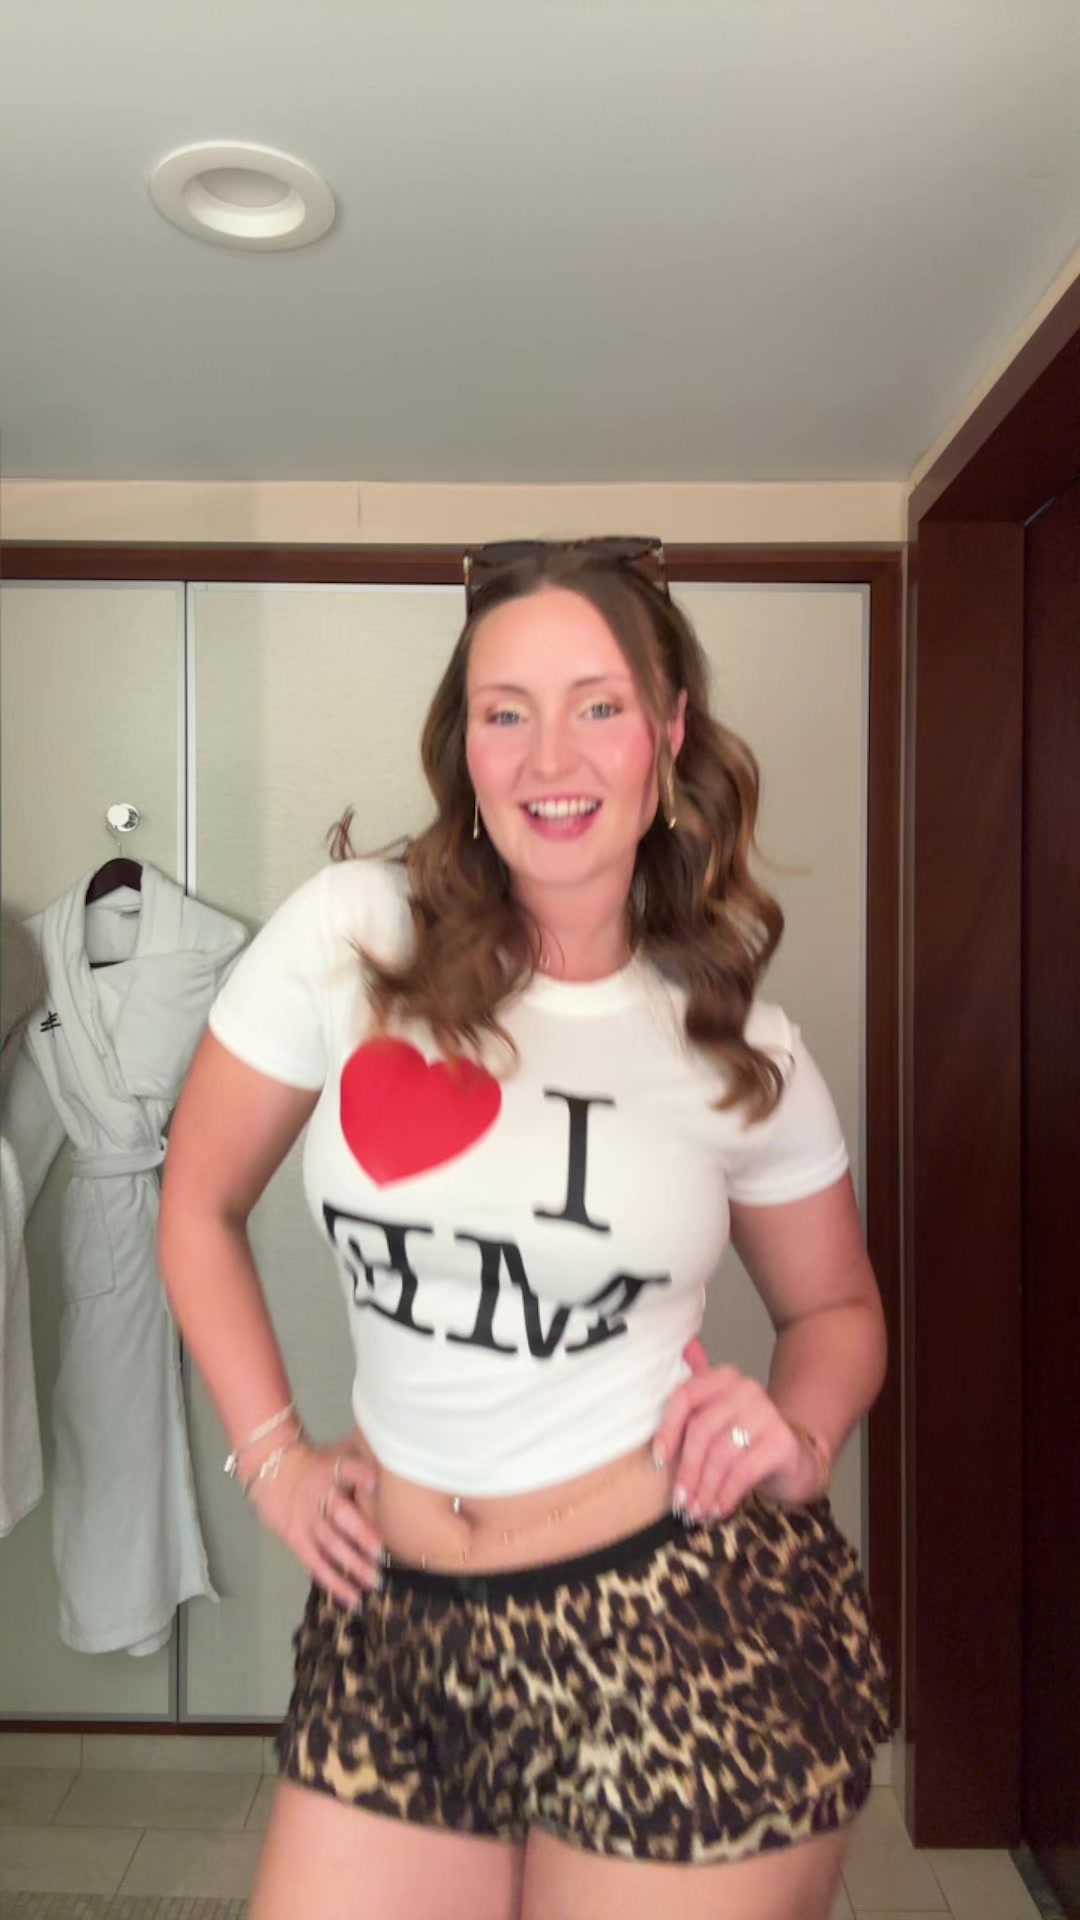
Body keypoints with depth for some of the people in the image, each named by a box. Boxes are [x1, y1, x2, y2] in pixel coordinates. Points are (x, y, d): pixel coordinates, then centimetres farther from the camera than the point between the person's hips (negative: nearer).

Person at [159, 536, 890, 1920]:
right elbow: (200, 1206, 4)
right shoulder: (349, 933, -9)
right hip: (393, 1625, 2)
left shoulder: (743, 1047, -5)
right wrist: (273, 1457, 1)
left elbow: (837, 1309, 11)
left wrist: (799, 1437, -8)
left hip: (691, 1643, 0)